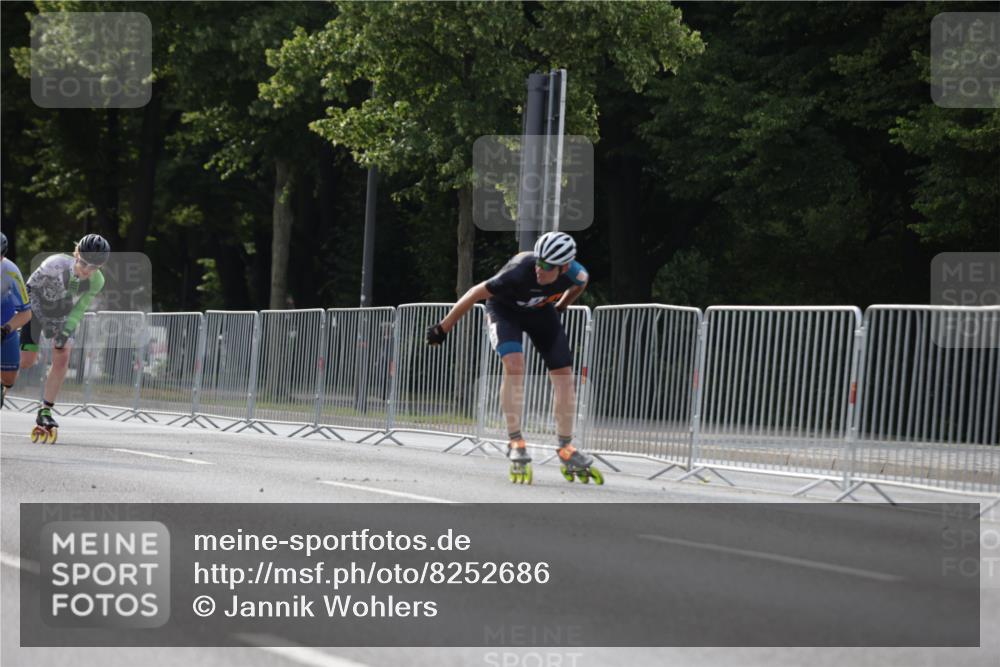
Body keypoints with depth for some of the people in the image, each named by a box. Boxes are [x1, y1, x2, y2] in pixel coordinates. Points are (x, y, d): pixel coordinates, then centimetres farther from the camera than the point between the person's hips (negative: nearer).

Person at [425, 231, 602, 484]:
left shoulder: (575, 275, -28)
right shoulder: (521, 270, -40)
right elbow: (476, 294, -29)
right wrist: (442, 329, -23)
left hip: (541, 311, 4)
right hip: (505, 309, -4)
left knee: (564, 375, -4)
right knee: (515, 366, -27)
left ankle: (566, 450, 8)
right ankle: (515, 443, -19)